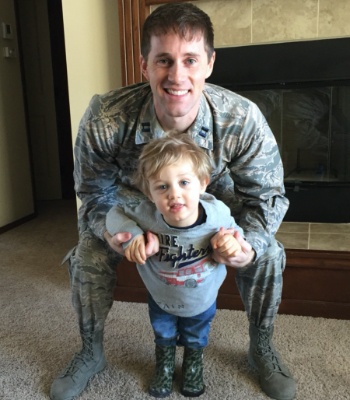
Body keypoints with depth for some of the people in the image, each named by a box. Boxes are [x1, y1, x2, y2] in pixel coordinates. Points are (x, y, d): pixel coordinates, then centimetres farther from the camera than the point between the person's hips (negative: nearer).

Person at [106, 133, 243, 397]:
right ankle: (164, 366, 62)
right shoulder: (145, 214, -37)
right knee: (163, 338, 30)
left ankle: (194, 365, 63)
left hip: (203, 299, 1)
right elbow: (116, 213, -18)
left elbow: (232, 230, -13)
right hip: (161, 298, 0)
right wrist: (131, 234, -36)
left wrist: (233, 242, -35)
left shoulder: (217, 213, -35)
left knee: (196, 339, 31)